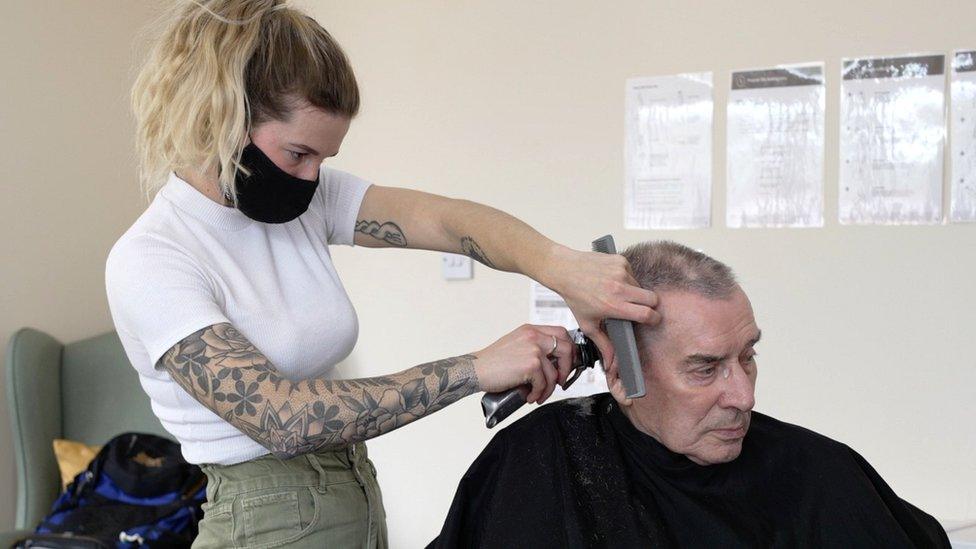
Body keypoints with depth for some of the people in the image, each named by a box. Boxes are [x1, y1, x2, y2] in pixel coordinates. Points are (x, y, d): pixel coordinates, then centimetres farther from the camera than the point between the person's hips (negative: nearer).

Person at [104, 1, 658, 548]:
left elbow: (443, 219, -13)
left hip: (361, 501, 7)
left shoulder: (310, 195, 0)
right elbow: (282, 416, -29)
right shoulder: (147, 262, -20)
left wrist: (559, 266, -33)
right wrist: (476, 368, -30)